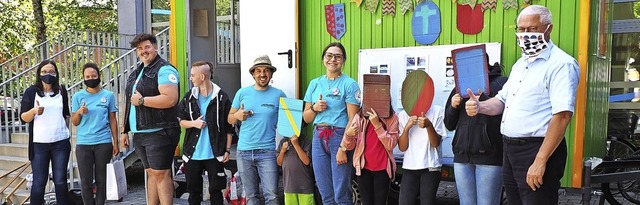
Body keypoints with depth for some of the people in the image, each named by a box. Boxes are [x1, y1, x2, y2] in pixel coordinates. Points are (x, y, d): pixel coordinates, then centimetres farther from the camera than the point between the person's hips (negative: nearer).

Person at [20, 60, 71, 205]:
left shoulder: (62, 91, 6)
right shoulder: (31, 92, -1)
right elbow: (23, 118, -4)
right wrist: (34, 111, -22)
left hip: (61, 142, 2)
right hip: (39, 144, -2)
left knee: (60, 180, 5)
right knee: (39, 182, -1)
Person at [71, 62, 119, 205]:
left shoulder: (108, 95, 4)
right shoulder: (78, 96, 5)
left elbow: (112, 120, 7)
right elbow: (74, 122, 6)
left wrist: (115, 143, 4)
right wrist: (79, 112, -15)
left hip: (104, 143, 0)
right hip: (83, 144, 1)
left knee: (101, 180, 7)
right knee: (86, 181, 4)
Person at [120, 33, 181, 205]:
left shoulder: (164, 70, -10)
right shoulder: (136, 73, 18)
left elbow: (170, 99, -24)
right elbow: (130, 103, 23)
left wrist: (141, 100, -16)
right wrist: (125, 130, 19)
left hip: (158, 133, -9)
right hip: (140, 133, 9)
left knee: (161, 174, -7)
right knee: (151, 173, 14)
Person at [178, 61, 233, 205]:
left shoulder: (221, 97, -5)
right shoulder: (189, 97, 4)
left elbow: (229, 127, -1)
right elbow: (181, 122, 11)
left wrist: (227, 150, -3)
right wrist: (194, 123, -10)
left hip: (214, 154, -3)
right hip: (193, 154, 3)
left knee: (215, 190, 5)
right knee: (194, 190, 11)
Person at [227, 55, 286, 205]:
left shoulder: (279, 95, 1)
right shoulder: (242, 93, 5)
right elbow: (230, 119, 11)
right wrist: (237, 115, -11)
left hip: (267, 152, -2)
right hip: (244, 152, 2)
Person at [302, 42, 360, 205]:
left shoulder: (349, 84, -2)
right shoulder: (315, 83, 13)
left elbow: (353, 121, -8)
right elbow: (306, 118, 17)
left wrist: (343, 148, -16)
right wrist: (314, 108, -4)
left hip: (339, 137, -5)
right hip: (318, 138, 5)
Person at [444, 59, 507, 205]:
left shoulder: (501, 83, 3)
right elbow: (449, 125, 18)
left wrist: (481, 97, -16)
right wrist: (453, 107, 0)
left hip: (489, 156, -5)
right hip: (462, 156, 5)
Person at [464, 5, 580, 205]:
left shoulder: (561, 64, -14)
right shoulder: (520, 63, 15)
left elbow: (562, 115, -22)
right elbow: (502, 101, 21)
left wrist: (540, 161, -26)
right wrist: (479, 106, -2)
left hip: (537, 150, -9)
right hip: (510, 149, 9)